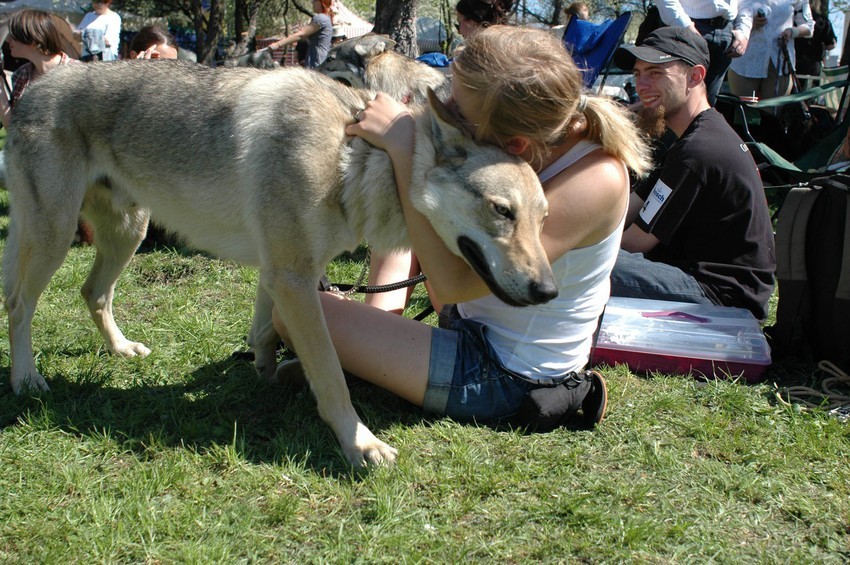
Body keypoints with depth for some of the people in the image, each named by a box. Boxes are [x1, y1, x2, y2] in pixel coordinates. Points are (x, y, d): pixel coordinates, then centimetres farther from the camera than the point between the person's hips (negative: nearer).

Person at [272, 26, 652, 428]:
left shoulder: (596, 180, -32)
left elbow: (450, 282, -38)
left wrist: (404, 147, -36)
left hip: (501, 376, -9)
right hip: (478, 322, 9)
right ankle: (382, 320, 12)